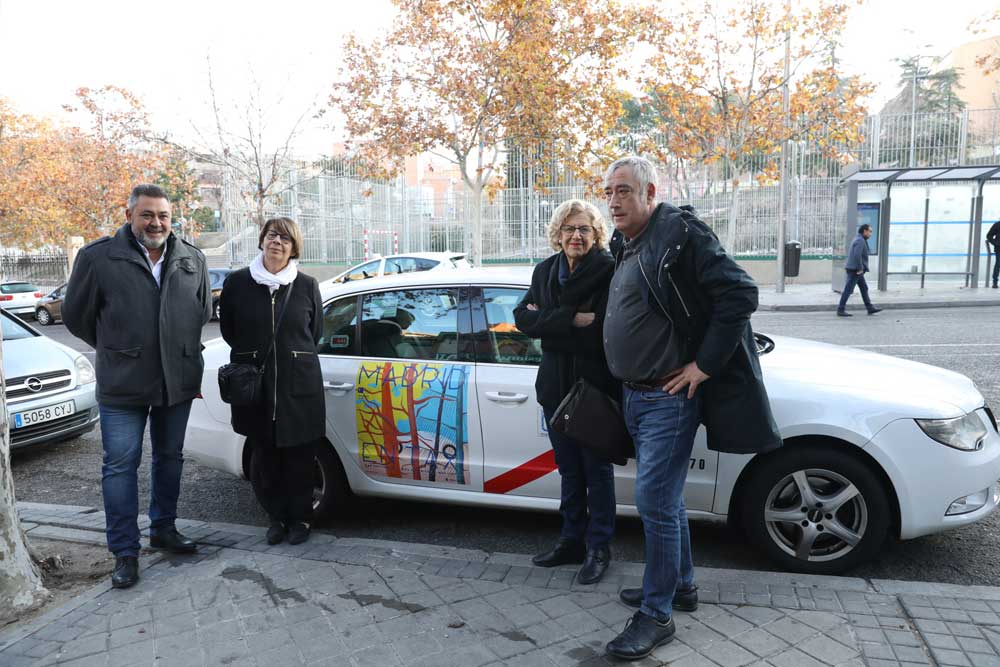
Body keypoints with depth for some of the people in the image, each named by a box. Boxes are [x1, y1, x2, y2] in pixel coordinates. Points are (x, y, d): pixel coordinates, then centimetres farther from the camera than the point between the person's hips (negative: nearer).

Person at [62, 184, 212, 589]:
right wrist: (114, 350, 12)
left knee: (170, 459, 16)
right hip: (122, 385, -3)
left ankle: (163, 529, 33)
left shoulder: (193, 260, 2)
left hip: (178, 382, 4)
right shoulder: (98, 258, -8)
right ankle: (124, 552, 13)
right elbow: (75, 316, 3)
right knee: (120, 467, 2)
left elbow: (204, 311, 17)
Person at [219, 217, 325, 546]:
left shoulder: (307, 286, 1)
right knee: (263, 457, 8)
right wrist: (252, 356, 12)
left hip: (299, 385, 0)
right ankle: (277, 517, 28)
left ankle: (299, 518, 25)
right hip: (253, 384, 1)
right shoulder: (237, 282, 1)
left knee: (299, 457, 6)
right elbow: (228, 330, 12)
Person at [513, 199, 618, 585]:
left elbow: (600, 332, -22)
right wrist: (571, 320, -19)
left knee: (596, 471, 8)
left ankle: (598, 548, 23)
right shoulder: (546, 271, 6)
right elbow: (523, 319, -5)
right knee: (569, 470, 17)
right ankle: (572, 541, 32)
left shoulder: (610, 271, -13)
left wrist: (545, 322, -15)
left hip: (596, 388, -5)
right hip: (556, 386, 6)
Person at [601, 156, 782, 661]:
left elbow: (740, 294, -20)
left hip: (669, 397, -9)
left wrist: (703, 366, -20)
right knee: (663, 497, 18)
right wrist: (627, 383, 16)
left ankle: (657, 613, 10)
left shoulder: (680, 233, -13)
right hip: (635, 395, 9)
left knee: (654, 500, -5)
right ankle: (681, 585, 35)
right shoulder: (624, 247, 13)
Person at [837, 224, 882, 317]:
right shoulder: (860, 240, -15)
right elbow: (857, 255, -27)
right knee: (848, 290, -7)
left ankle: (870, 308, 18)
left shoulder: (858, 240, 17)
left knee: (864, 288, 13)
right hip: (855, 269, -10)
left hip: (856, 270, 10)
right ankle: (840, 310, -4)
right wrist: (860, 269, -21)